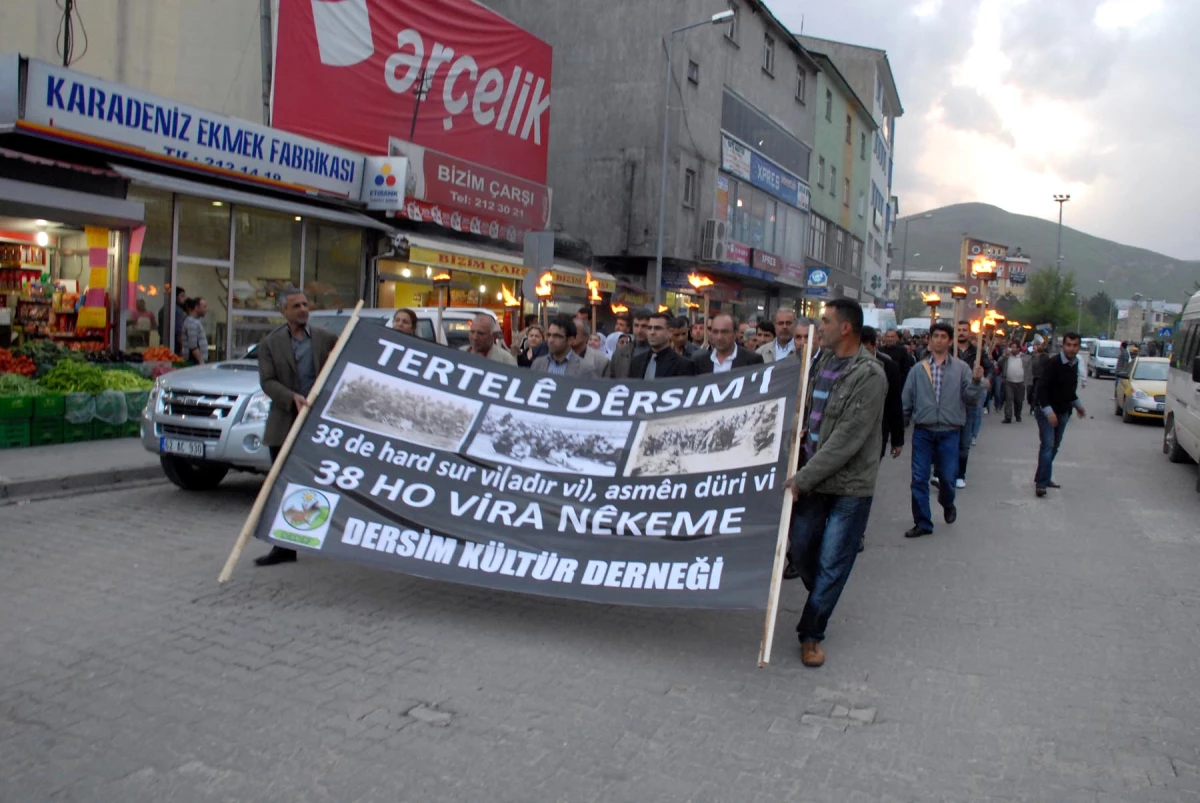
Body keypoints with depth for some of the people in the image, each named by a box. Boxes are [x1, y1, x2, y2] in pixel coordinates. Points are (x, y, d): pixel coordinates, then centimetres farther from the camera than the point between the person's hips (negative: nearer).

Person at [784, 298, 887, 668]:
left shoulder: (869, 375, -17)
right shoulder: (824, 361, 7)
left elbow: (847, 439, -21)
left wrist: (803, 478, -19)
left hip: (850, 487, -7)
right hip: (812, 478, 7)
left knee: (832, 564, 1)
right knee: (800, 550, 13)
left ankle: (811, 634, 15)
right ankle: (821, 603, 39)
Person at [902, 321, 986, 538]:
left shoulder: (961, 368, 1)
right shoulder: (918, 369, 4)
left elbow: (971, 399, -3)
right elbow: (906, 402, 8)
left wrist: (976, 381, -20)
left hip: (949, 432, -1)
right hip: (922, 431, 1)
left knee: (947, 476, 6)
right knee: (919, 479, 2)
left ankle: (947, 504, 39)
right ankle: (922, 522, 14)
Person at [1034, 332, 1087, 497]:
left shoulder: (1074, 365, 7)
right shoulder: (1054, 364, -18)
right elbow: (1042, 388, -23)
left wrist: (1077, 405, 24)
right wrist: (1048, 411, -29)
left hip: (1063, 412, 8)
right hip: (1046, 412, -8)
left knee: (1054, 447, 12)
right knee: (1048, 445, -15)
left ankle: (1043, 478, 21)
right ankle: (1041, 483, -16)